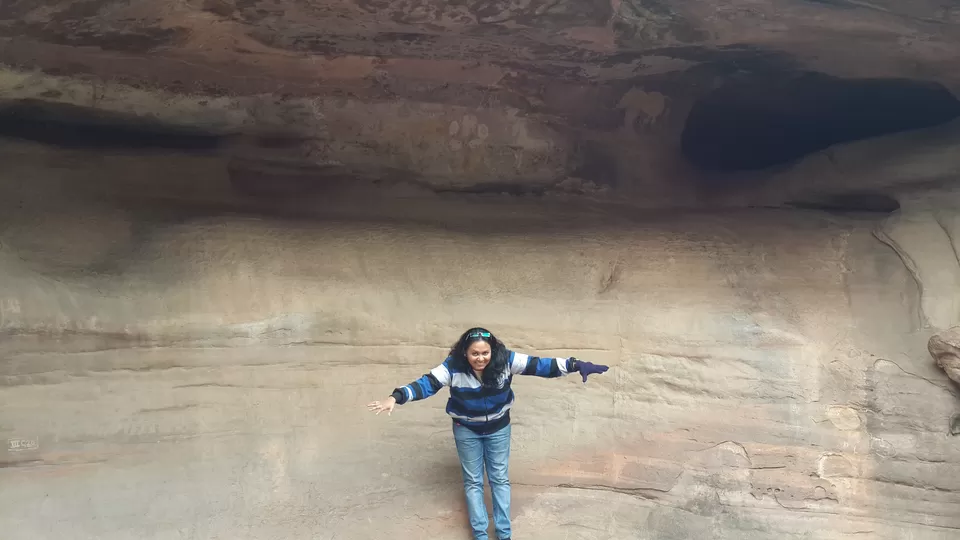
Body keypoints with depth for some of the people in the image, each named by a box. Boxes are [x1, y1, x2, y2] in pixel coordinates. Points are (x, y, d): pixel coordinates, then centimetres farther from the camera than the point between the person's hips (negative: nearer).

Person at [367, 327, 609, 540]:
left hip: (498, 428, 1)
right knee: (473, 481, 9)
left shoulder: (505, 360, -26)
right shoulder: (453, 366, -28)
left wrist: (576, 365, -31)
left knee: (500, 479, 11)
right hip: (466, 430, -1)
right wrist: (396, 397, -46)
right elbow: (427, 384, -31)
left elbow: (540, 365, -25)